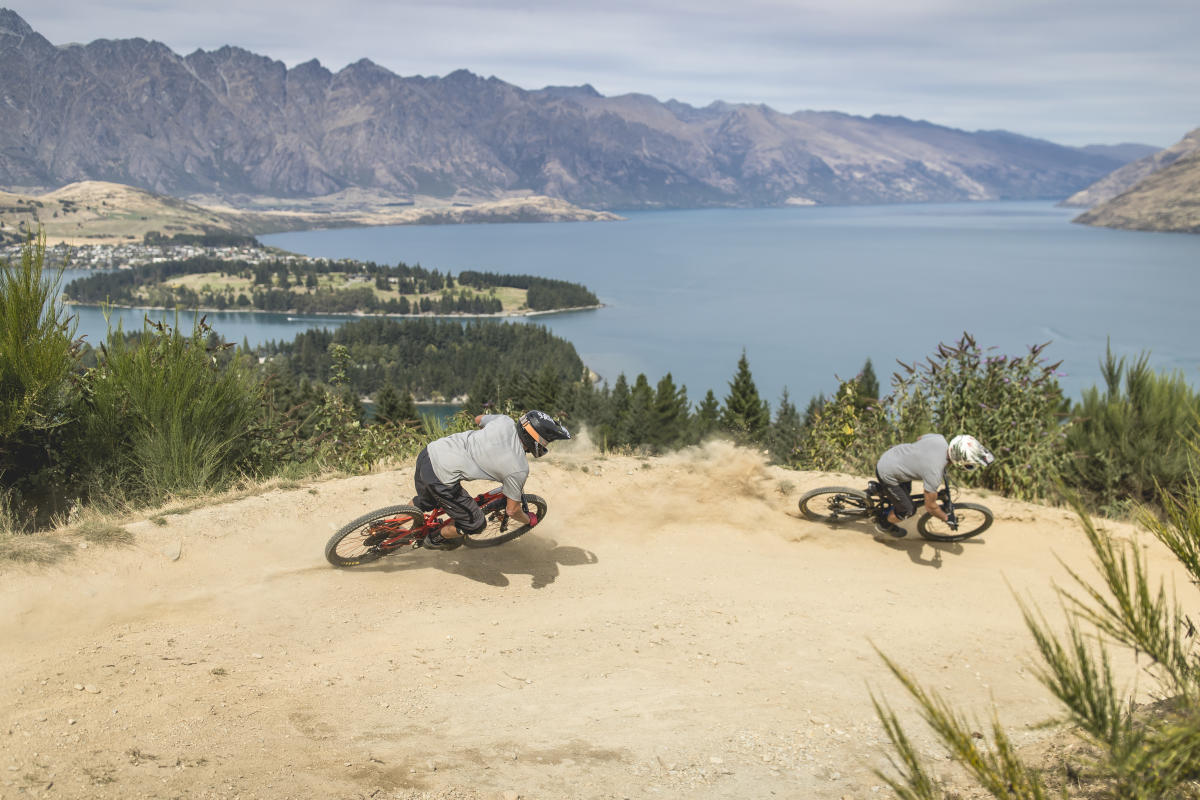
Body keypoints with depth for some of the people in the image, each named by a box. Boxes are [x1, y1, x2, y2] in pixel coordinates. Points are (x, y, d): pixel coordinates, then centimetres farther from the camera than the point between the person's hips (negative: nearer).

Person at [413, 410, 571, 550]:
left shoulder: (505, 421, 1)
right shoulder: (519, 469, -12)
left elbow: (478, 419, 25)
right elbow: (512, 510, 2)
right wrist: (529, 520, 23)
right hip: (441, 477, -7)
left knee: (424, 502, 36)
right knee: (475, 525, 14)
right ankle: (435, 540, 38)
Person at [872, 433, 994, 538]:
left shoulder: (938, 438, -17)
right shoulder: (935, 473, -33)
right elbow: (930, 506, -18)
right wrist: (946, 519, -1)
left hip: (887, 456, 7)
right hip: (887, 475, -7)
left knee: (906, 491, 28)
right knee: (907, 511, 8)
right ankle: (883, 524, 32)